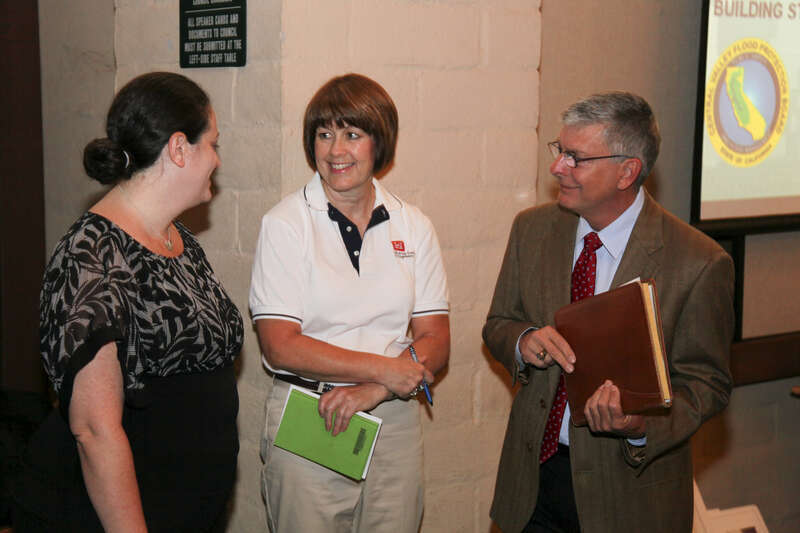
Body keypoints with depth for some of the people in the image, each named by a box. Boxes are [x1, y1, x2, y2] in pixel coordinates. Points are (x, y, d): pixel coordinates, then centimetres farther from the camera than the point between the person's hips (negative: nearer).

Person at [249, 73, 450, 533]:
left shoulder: (413, 227, 5)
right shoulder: (285, 224, -4)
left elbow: (436, 342, 2)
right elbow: (279, 346, -10)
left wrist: (372, 391, -14)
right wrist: (383, 369, -14)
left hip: (395, 423, 3)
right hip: (304, 425, -3)